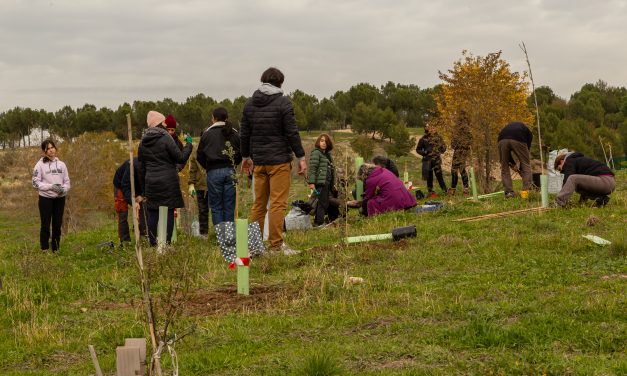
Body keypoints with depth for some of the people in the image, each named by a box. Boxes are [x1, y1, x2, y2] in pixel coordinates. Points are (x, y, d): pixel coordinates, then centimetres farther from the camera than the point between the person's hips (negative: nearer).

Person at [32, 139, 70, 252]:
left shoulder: (61, 164, 7)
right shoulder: (40, 164, -4)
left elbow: (67, 181, 10)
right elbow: (36, 182, -7)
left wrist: (64, 189, -12)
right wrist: (51, 186, -18)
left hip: (60, 198, 4)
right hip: (46, 198, -4)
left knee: (57, 224, 9)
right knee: (45, 225, 1)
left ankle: (56, 249, 19)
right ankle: (44, 250, 9)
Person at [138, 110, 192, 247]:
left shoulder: (143, 142, 9)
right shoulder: (166, 139, -9)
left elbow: (142, 167, 14)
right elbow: (181, 158, -9)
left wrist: (143, 186, 20)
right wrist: (188, 144, 5)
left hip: (151, 183, 5)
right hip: (168, 182, -5)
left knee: (152, 214, 8)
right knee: (169, 212, 0)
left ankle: (152, 243, 10)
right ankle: (167, 243, -1)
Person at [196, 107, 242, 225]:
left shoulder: (207, 134, 1)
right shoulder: (235, 134, 7)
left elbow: (200, 156, 4)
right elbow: (241, 154, 9)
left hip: (213, 172, -2)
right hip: (230, 172, 2)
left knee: (216, 207, 3)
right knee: (229, 207, 6)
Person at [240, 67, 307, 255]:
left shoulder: (250, 103, 10)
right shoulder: (283, 102, -6)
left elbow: (244, 133, 14)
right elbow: (292, 133, -9)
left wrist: (245, 156, 24)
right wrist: (301, 157, -4)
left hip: (258, 161, 5)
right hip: (279, 161, -5)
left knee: (258, 203, 11)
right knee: (278, 203, -5)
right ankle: (276, 244, -6)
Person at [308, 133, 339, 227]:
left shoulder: (328, 154, 20)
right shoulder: (316, 153, -7)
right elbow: (312, 168, -14)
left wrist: (333, 184, 22)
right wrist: (311, 182, -21)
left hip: (328, 183, 9)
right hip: (320, 183, -9)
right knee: (322, 203, -11)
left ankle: (333, 220, 18)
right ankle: (319, 223, -9)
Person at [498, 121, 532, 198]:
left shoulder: (508, 126, 42)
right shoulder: (527, 132, 34)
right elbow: (527, 148, 29)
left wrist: (512, 163, 37)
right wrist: (521, 168, 35)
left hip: (502, 140, 2)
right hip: (518, 140, -2)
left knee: (504, 167, 16)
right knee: (526, 165, 15)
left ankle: (509, 192, 13)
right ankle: (527, 190, 7)